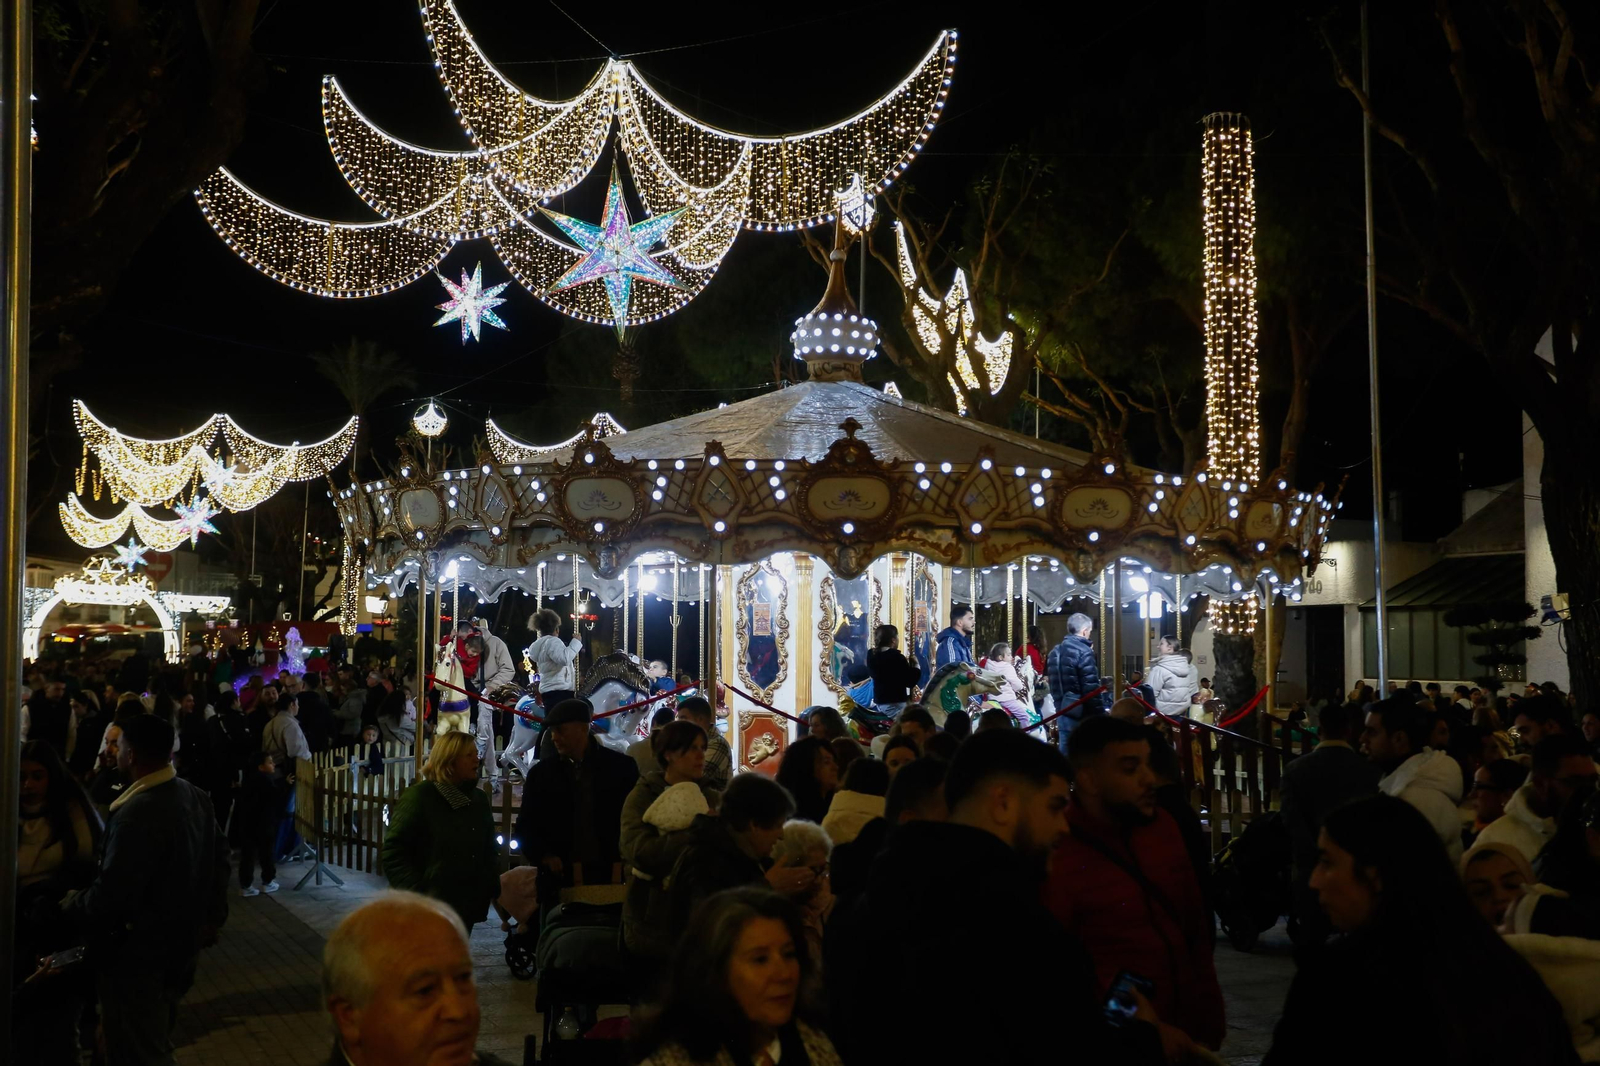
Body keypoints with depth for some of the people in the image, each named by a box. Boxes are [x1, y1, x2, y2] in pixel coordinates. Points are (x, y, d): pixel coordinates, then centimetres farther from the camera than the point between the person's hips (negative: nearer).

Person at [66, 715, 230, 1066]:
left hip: (138, 957, -9)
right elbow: (219, 857, 12)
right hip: (180, 945, 9)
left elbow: (111, 895, -26)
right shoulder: (195, 797, 3)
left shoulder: (136, 814, -27)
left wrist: (71, 906, -7)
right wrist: (212, 915, 18)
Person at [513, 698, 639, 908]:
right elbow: (526, 826, 13)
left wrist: (625, 856, -5)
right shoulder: (541, 773, 8)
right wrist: (543, 855, -4)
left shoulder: (620, 766, 3)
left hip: (609, 874, -1)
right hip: (560, 878, 2)